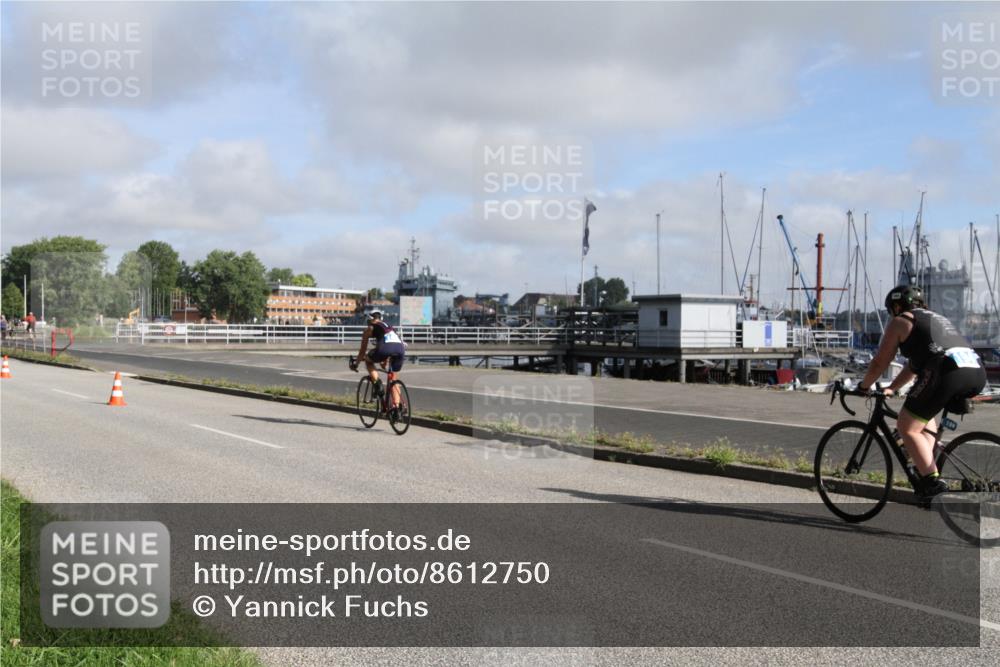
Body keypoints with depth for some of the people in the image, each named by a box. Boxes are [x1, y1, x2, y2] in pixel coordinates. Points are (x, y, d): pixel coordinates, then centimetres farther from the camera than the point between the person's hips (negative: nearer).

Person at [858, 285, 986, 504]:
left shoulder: (900, 322, 14)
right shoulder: (935, 319, 35)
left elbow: (880, 362, 15)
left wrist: (863, 387, 29)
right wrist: (891, 388, 42)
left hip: (946, 372, -8)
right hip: (977, 372, 8)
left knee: (907, 427, 2)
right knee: (925, 412, 31)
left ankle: (933, 481, -9)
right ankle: (926, 466, 24)